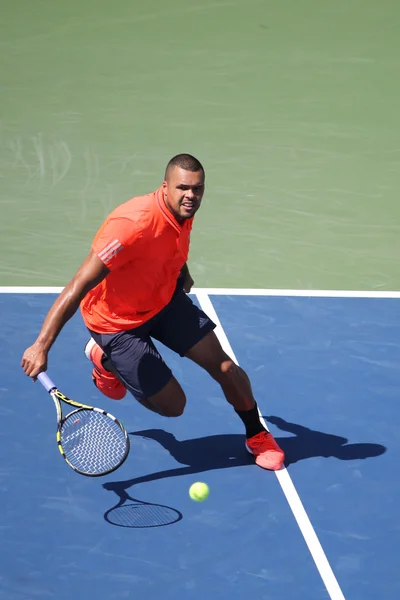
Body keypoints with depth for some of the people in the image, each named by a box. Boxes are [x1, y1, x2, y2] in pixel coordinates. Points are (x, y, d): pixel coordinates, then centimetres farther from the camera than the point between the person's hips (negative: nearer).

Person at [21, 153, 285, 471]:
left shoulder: (183, 213, -11)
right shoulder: (134, 224, -37)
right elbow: (80, 286, -37)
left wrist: (182, 274, 8)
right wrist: (41, 346, -40)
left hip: (164, 300, 7)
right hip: (118, 322, -7)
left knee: (223, 366, 0)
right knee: (173, 405, -1)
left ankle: (258, 436, 27)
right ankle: (105, 360, 23)